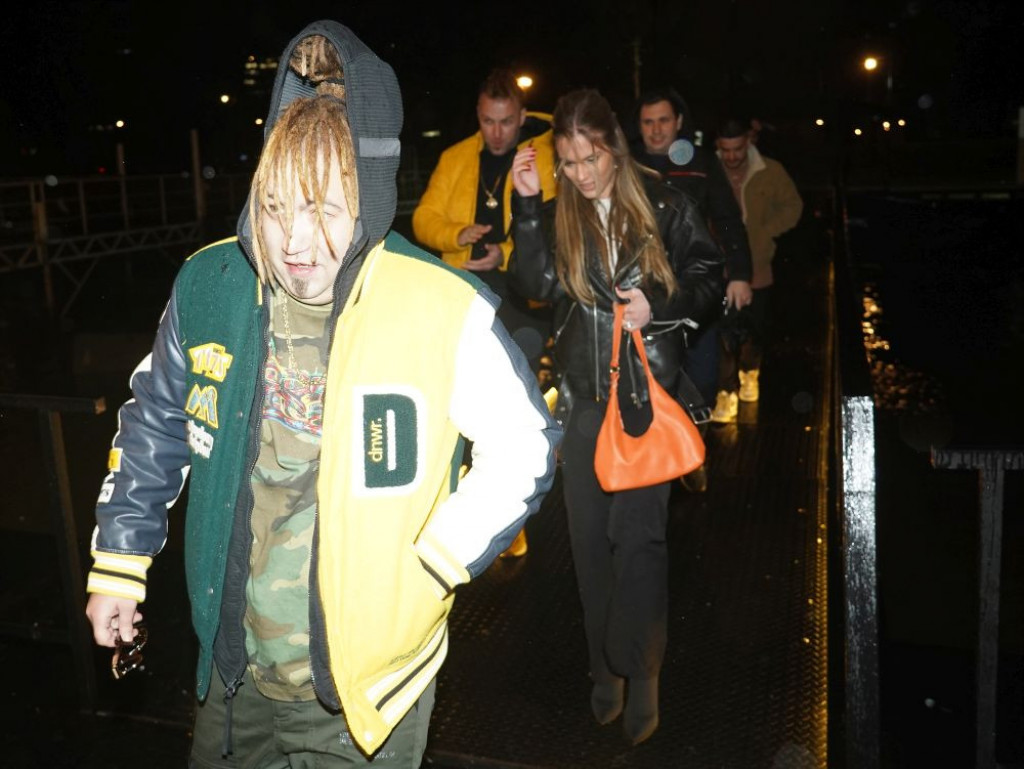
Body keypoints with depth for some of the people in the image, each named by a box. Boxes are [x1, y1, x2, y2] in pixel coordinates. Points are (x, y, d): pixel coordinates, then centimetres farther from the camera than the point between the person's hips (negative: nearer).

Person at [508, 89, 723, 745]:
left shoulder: (665, 207, -1)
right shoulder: (556, 216, 6)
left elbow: (710, 276, 5)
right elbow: (536, 285, -8)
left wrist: (660, 306, -12)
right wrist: (528, 204, -14)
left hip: (648, 390, -3)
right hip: (584, 396, 3)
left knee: (639, 533, -5)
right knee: (590, 535, 9)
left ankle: (641, 674, 12)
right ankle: (607, 667, 26)